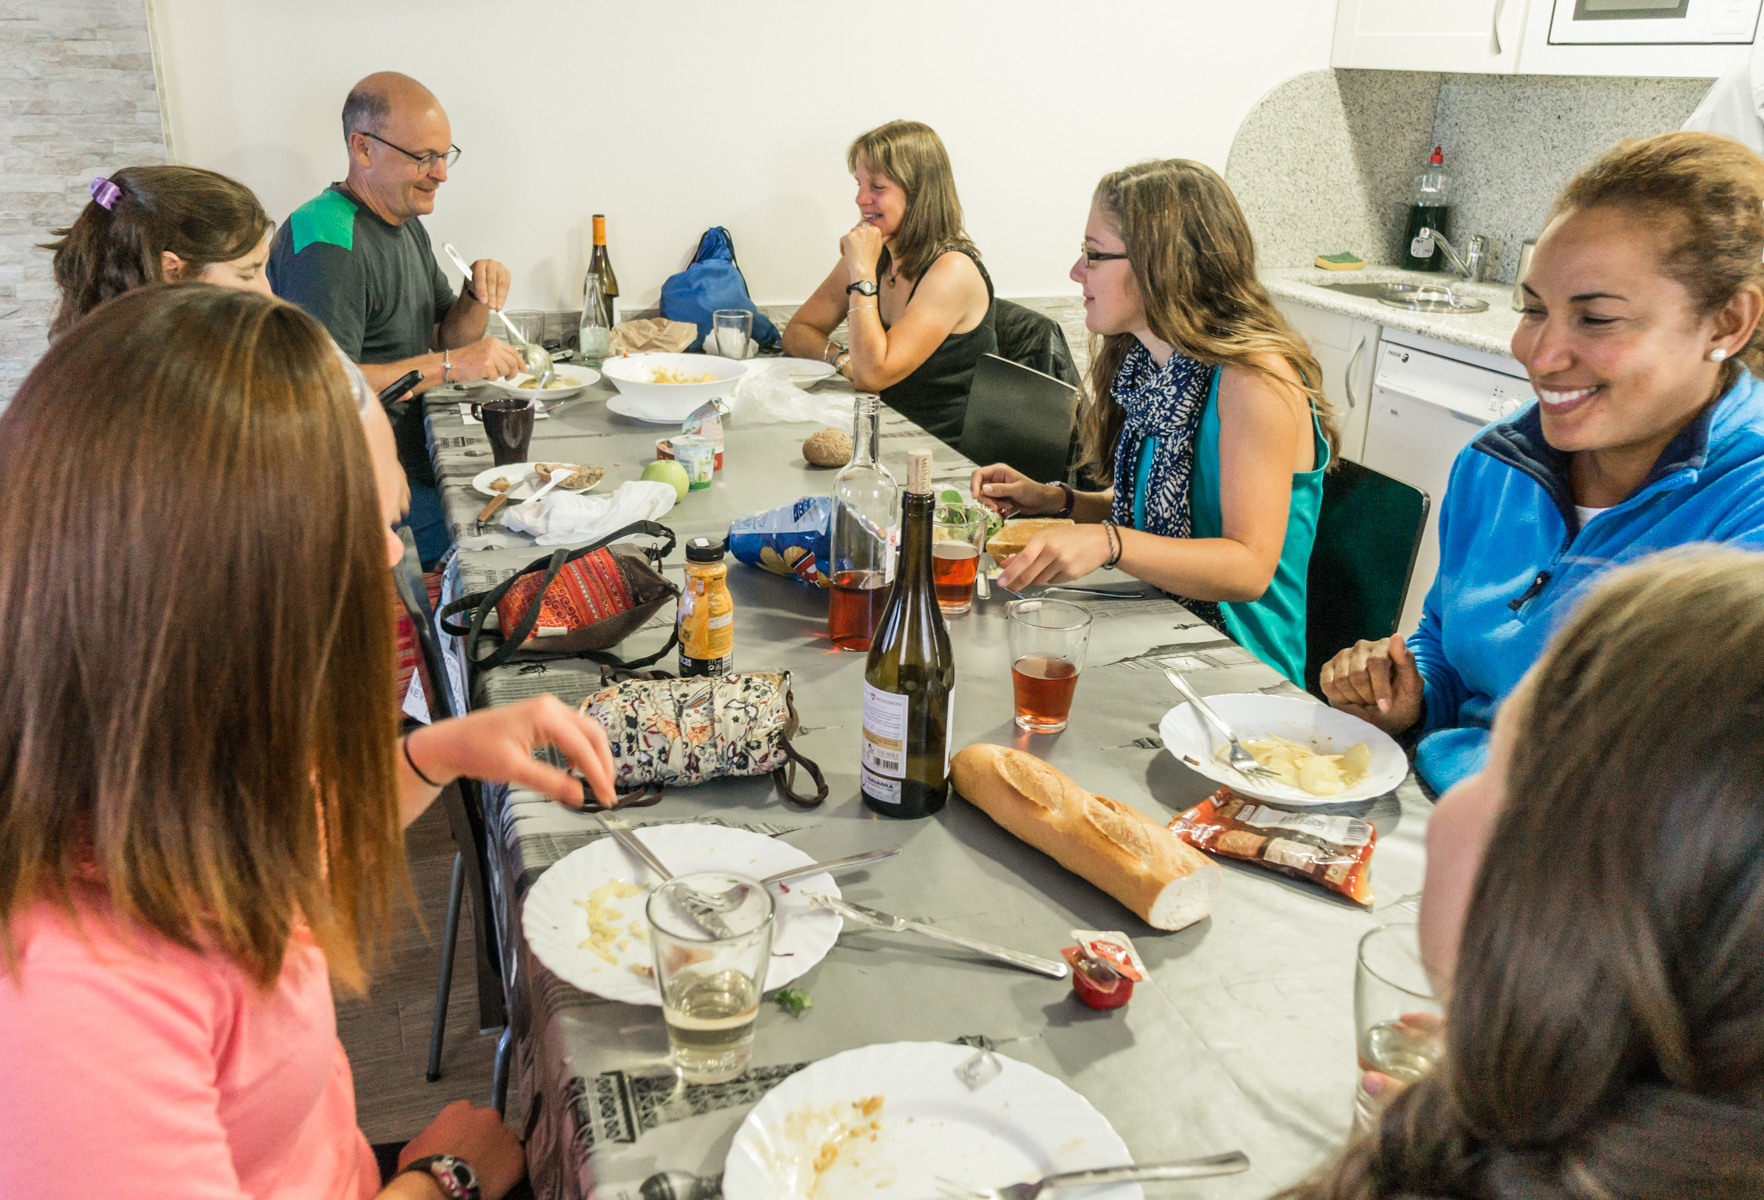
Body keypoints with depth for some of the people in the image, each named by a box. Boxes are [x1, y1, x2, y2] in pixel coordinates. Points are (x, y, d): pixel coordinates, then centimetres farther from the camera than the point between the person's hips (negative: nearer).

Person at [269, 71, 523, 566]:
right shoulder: (326, 243, -18)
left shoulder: (406, 224, 14)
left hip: (413, 457, 10)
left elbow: (445, 339, 18)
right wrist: (447, 366, -27)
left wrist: (477, 298, -5)